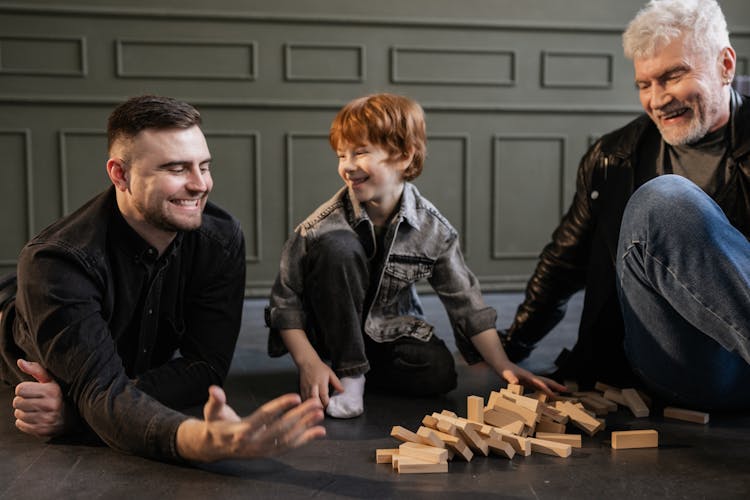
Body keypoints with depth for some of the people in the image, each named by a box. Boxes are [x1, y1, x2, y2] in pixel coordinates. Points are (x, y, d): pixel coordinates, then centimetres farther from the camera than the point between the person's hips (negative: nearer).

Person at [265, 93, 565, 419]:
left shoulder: (432, 230, -15)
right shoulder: (322, 226, -22)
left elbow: (466, 303, -7)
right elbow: (285, 301, -15)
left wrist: (504, 367, -8)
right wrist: (308, 361, -26)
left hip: (389, 332, 3)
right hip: (334, 329, -2)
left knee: (439, 373, -26)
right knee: (337, 247, -31)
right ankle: (348, 373, -19)